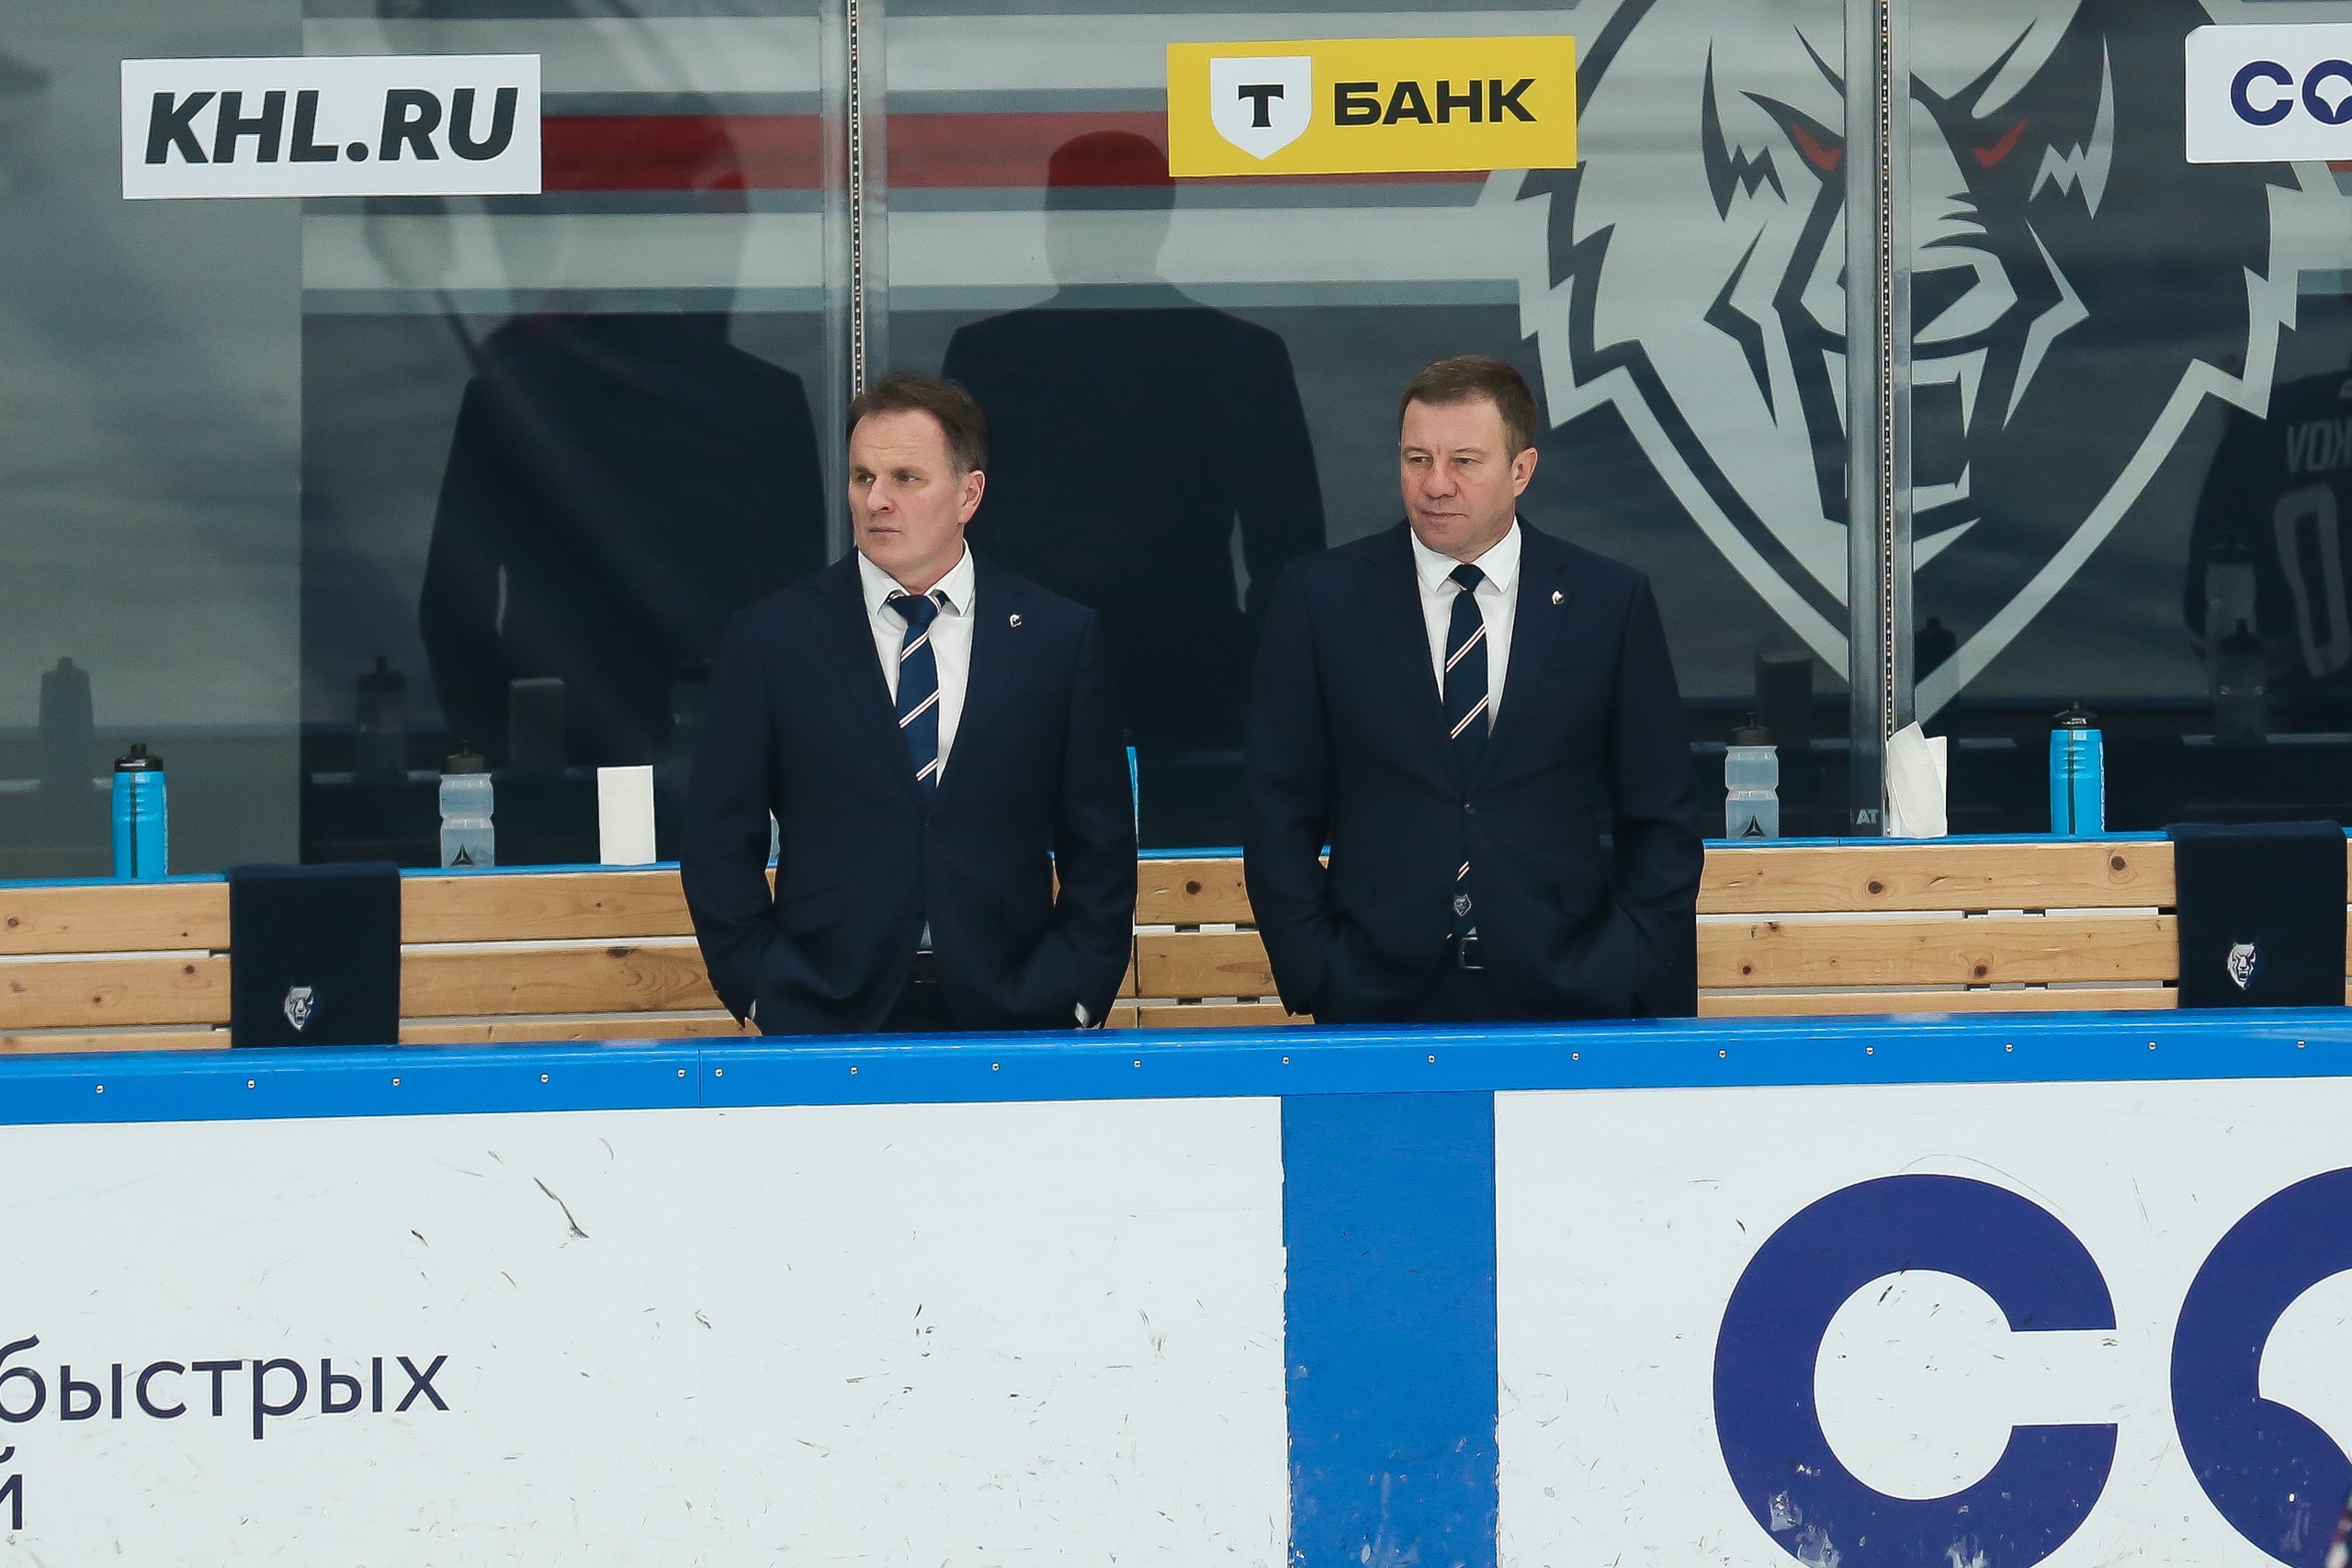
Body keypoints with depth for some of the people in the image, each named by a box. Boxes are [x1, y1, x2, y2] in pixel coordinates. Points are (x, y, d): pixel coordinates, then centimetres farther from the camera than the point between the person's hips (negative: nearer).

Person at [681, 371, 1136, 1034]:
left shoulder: (1060, 637, 4)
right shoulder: (769, 639, 3)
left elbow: (1102, 846, 5)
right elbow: (720, 844, 4)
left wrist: (1075, 997, -4)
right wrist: (760, 993, -5)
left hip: (1009, 1021, 1)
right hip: (824, 1024, -1)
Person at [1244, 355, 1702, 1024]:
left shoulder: (1612, 601, 4)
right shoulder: (1319, 596, 3)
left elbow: (1659, 823, 6)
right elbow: (1280, 815, 4)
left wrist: (1636, 986, -3)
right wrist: (1315, 979, -5)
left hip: (1565, 1000, 0)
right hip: (1377, 1007, 0)